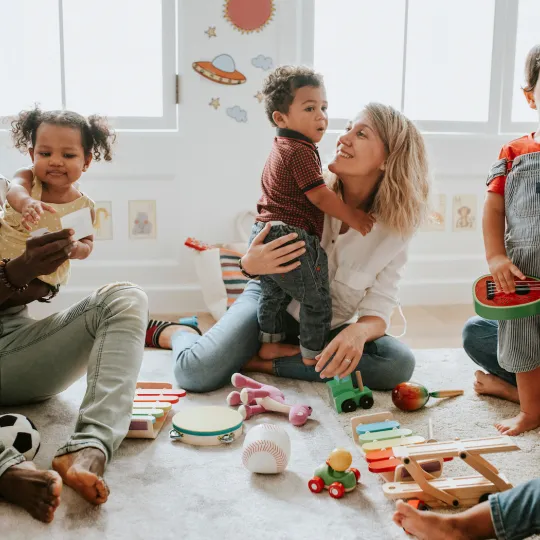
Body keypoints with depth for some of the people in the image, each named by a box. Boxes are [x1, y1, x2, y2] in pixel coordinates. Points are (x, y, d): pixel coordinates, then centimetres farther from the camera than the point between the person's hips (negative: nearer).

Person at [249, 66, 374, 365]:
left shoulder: (280, 149, 17)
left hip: (264, 234, 10)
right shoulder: (301, 151, -15)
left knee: (272, 295, 25)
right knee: (317, 301, 5)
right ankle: (313, 356, 14)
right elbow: (319, 196, -18)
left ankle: (269, 344, 37)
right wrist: (353, 217, -9)